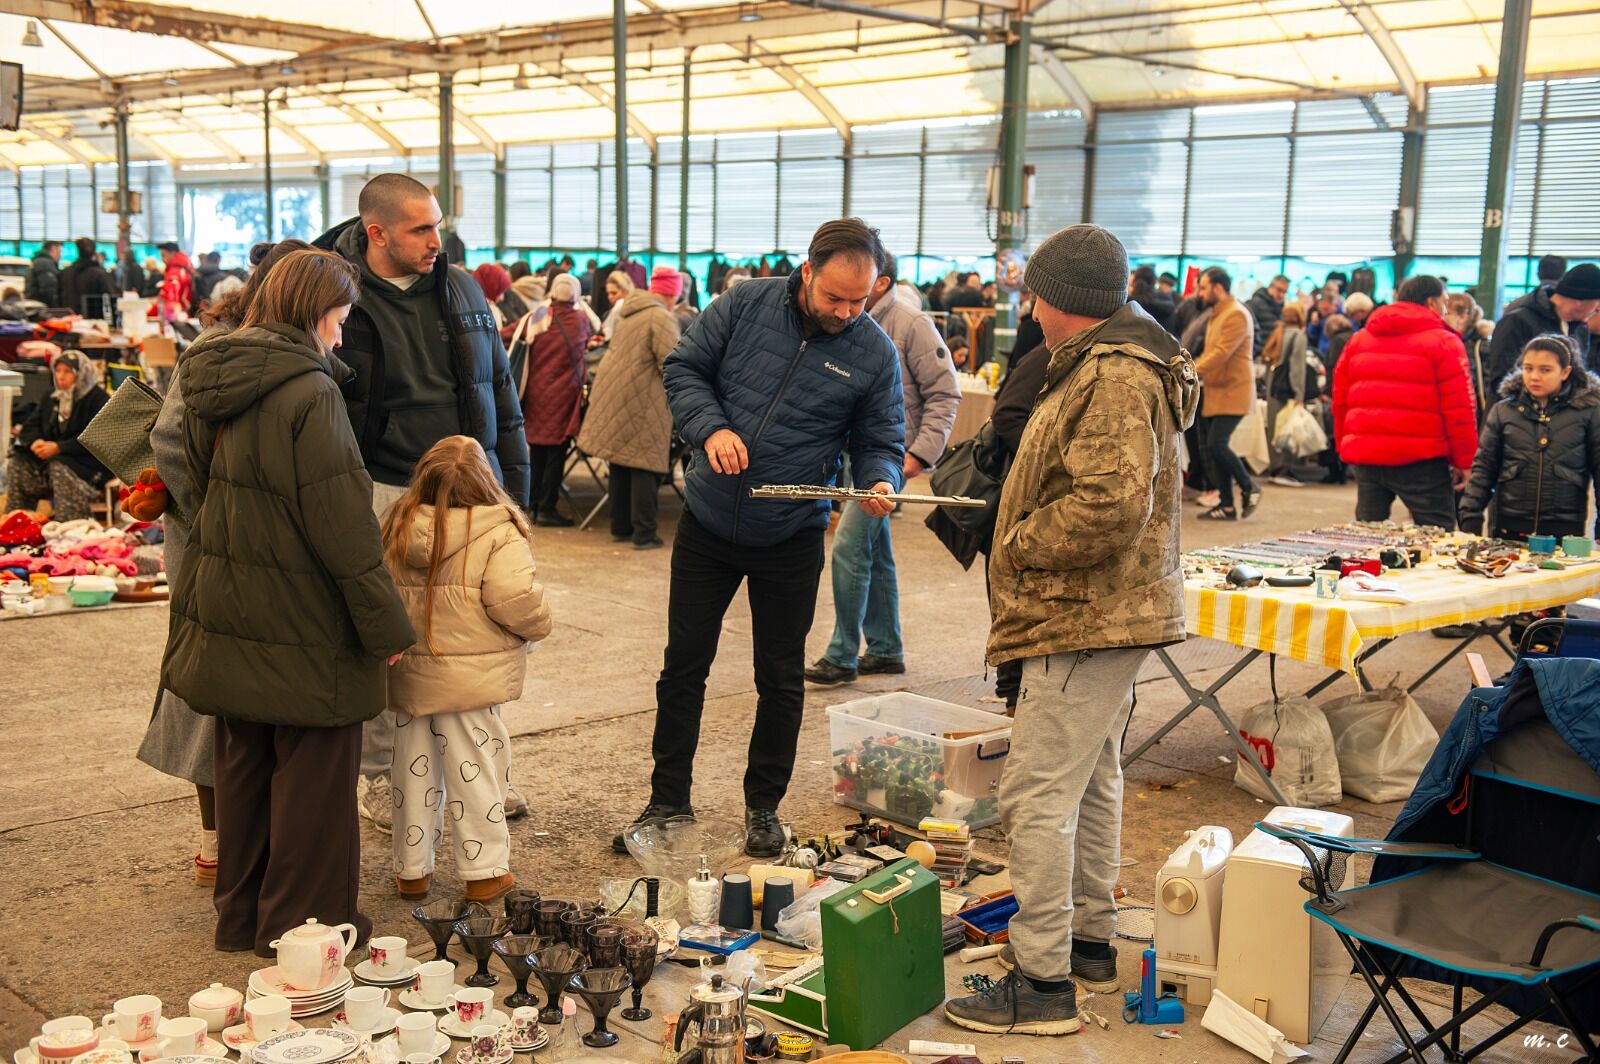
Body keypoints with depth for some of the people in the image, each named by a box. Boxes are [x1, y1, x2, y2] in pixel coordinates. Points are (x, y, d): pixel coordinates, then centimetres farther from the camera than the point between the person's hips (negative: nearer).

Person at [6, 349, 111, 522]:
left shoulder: (98, 399, -9)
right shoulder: (51, 399, 17)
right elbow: (29, 427, 16)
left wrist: (59, 447, -25)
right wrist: (36, 441, -10)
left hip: (91, 461, -7)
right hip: (52, 458, 7)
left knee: (60, 468, -36)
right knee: (17, 464, -12)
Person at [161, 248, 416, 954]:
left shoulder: (211, 385, 6)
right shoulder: (309, 394, -19)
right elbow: (342, 520, -19)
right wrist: (385, 624, -13)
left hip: (226, 614, 8)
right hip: (299, 623, -8)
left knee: (243, 761, 18)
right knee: (312, 769, 6)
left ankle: (241, 912, 31)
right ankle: (302, 920, 16)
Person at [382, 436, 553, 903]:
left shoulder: (397, 530, 1)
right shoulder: (499, 536, -15)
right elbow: (515, 600, -22)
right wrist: (538, 624, -1)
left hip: (409, 673, 5)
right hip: (470, 678, -4)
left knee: (414, 772, 15)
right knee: (474, 770, 7)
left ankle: (412, 870, 26)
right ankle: (484, 871, 16)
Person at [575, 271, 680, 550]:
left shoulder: (627, 313, 16)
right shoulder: (662, 318, -12)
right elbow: (669, 362, -19)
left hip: (614, 396, 8)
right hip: (643, 401, -8)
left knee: (620, 464, 14)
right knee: (645, 465, -3)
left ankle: (620, 527, 21)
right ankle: (644, 534, -1)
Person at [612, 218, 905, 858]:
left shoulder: (875, 353, -7)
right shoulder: (745, 305, -8)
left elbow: (881, 442, 0)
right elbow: (683, 368, -1)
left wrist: (881, 482, -22)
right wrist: (711, 426, -19)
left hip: (791, 538, 0)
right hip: (708, 522, 1)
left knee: (781, 679, 10)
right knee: (683, 666, 9)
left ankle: (763, 805, 28)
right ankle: (668, 800, 24)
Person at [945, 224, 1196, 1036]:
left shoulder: (1114, 378, -18)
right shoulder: (1110, 367, 17)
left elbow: (1111, 504, -28)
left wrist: (1019, 543, -16)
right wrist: (1027, 537, 13)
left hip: (1086, 621, -12)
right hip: (1100, 614, 12)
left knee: (1039, 795, -9)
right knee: (1091, 781, 19)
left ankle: (1041, 983, -3)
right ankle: (1089, 943, 32)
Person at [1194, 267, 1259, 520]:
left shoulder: (1236, 314, -13)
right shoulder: (1216, 315, 18)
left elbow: (1221, 354, -22)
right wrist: (1191, 370, 7)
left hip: (1233, 393, -9)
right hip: (1216, 392, 9)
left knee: (1217, 444, -16)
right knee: (1214, 447, 6)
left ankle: (1249, 488, 4)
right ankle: (1226, 506, 10)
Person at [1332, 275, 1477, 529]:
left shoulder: (1358, 340, 13)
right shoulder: (1444, 343, -3)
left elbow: (1340, 401, 13)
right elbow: (1458, 409, -7)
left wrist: (1345, 447, 20)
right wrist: (1463, 461, -1)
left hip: (1364, 456, 5)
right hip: (1420, 460, -5)